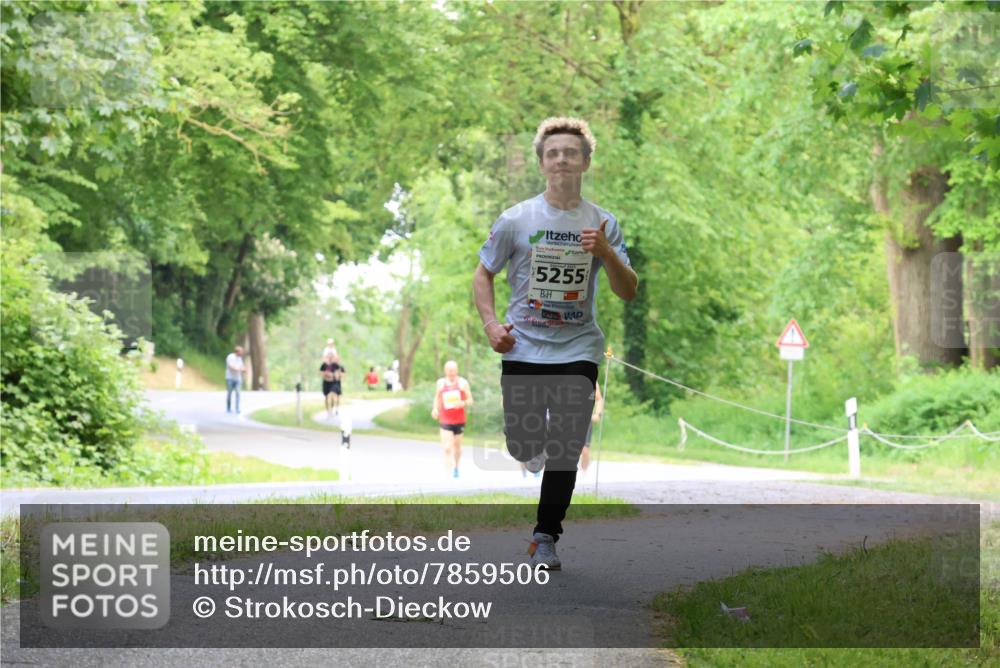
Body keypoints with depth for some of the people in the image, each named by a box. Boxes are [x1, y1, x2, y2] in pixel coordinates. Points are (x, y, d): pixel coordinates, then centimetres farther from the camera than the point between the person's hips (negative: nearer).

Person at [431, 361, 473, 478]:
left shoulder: (463, 383, -2)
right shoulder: (441, 383, 3)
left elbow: (470, 400, 0)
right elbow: (437, 398, 16)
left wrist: (463, 403, -21)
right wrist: (435, 409, -1)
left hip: (459, 420, 0)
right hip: (445, 420, 0)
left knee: (457, 446, 15)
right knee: (447, 448, -14)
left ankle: (456, 467, 39)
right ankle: (451, 470, -20)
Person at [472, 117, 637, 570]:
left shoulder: (603, 224, 2)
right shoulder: (515, 220, -1)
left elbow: (628, 292, 1)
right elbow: (483, 274, 9)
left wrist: (606, 253, -17)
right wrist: (490, 323, -6)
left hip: (577, 350, 0)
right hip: (523, 349, 0)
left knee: (566, 450, -7)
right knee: (522, 447, 0)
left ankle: (546, 537, 6)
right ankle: (538, 444, 36)